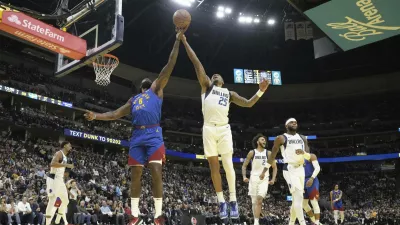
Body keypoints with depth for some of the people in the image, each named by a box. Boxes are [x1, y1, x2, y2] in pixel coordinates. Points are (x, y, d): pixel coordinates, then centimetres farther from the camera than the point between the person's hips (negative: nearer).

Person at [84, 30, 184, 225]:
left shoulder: (156, 89, 16)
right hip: (137, 136, 5)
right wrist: (96, 116, 12)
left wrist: (178, 40, 3)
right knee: (135, 174, 2)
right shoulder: (133, 100, 29)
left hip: (153, 134, -5)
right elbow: (116, 114, 26)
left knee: (156, 172, -13)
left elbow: (169, 66, 8)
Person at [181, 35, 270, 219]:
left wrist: (260, 91, 6)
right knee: (214, 166, 1)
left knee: (228, 164, -6)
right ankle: (221, 201, 7)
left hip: (224, 129, 1)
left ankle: (233, 200, -2)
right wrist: (185, 42, 7)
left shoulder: (229, 93, 23)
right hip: (209, 128, -1)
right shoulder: (206, 85, 17)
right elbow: (196, 62, 11)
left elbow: (248, 103, 20)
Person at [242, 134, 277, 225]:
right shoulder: (252, 153, 3)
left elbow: (275, 167, 11)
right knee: (254, 202, 4)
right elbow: (244, 166, 7)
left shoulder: (268, 153, 5)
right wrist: (244, 176, -8)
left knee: (259, 199, -17)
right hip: (253, 178, 1)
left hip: (264, 179, 0)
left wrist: (273, 179, -1)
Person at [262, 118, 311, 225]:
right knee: (299, 197, -18)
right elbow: (272, 155, 1)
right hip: (289, 169, -6)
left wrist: (303, 152, -16)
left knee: (296, 199, 12)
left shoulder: (303, 138, 13)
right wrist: (264, 171, 1)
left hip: (301, 169, 6)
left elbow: (309, 156, 8)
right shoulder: (281, 138, -3)